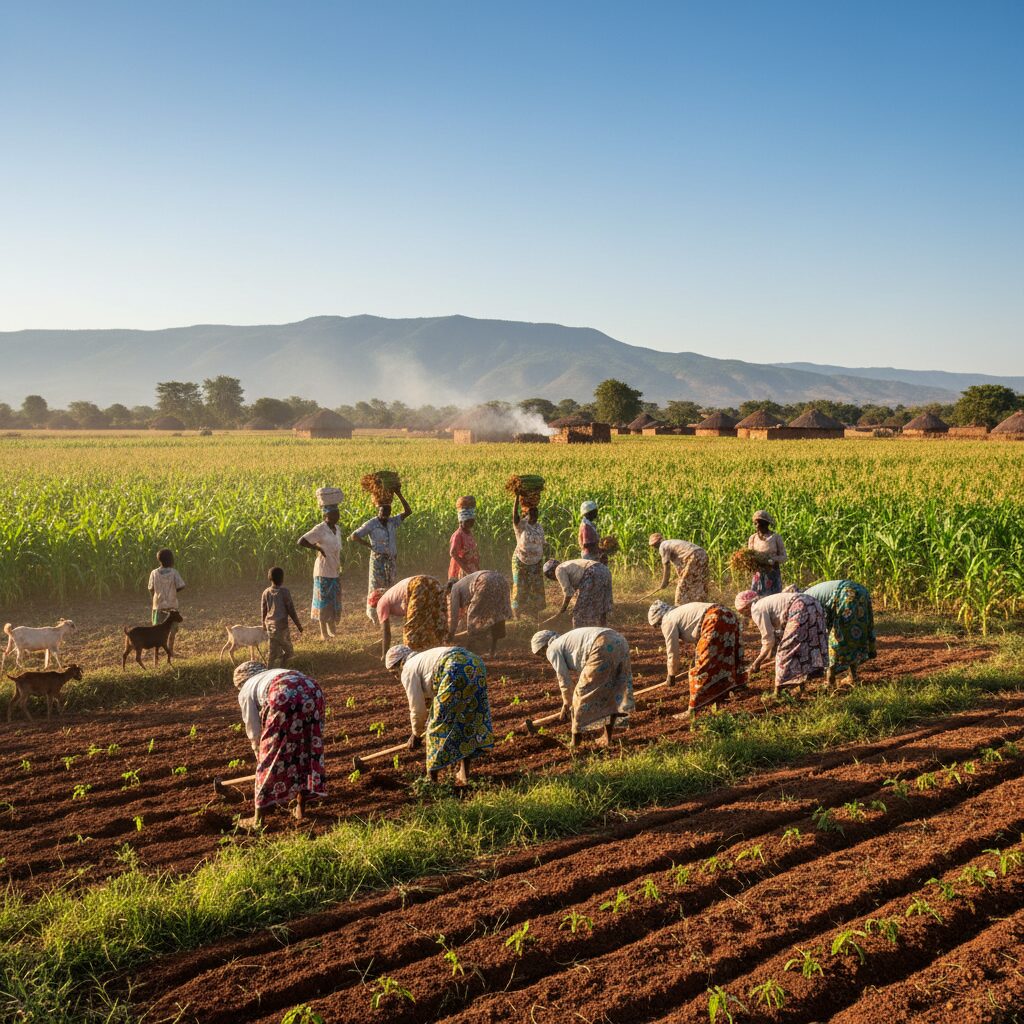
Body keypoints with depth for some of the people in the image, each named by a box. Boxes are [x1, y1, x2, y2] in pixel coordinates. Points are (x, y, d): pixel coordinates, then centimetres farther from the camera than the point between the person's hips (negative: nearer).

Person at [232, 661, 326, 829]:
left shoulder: (246, 691, 28)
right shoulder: (276, 673, 44)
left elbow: (254, 732, 26)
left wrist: (259, 754, 44)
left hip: (284, 697, -5)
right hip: (312, 691, 5)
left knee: (270, 756, 8)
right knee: (308, 747, 21)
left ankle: (258, 818, 17)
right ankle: (301, 808, 29)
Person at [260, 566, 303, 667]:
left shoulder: (266, 592, 5)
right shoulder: (284, 591, -11)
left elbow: (263, 611, 11)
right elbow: (291, 610, -8)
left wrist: (264, 625, 26)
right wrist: (298, 625, 1)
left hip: (270, 625, 6)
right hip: (281, 625, -6)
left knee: (272, 652, 12)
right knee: (289, 651, 5)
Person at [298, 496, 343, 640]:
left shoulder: (337, 529, 7)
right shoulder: (320, 529, -16)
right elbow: (301, 542, -18)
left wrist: (339, 569, 14)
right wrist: (318, 548, -16)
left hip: (335, 571, 7)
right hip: (324, 570, -7)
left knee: (335, 599, 15)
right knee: (324, 600, 1)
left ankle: (332, 628, 30)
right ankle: (324, 632, 9)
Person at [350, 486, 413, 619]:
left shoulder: (393, 522, 5)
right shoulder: (371, 524, -8)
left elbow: (408, 512, -2)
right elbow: (354, 536, -9)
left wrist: (399, 495, -8)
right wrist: (370, 546, -12)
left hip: (392, 561, 5)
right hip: (378, 560, -5)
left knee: (390, 586, 8)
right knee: (376, 587, -1)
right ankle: (373, 615, 6)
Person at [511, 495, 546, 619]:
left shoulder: (539, 527, 4)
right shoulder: (520, 525, -12)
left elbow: (542, 544, 11)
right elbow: (514, 513, -31)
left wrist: (542, 560, 11)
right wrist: (517, 496, -38)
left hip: (536, 563, 5)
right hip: (521, 562, -5)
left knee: (536, 588, 8)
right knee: (520, 588, 0)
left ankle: (535, 614, 20)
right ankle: (517, 615, 11)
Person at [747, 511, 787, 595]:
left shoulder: (776, 537, -3)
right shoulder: (752, 538, 6)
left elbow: (784, 556, 1)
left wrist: (773, 560, -18)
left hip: (773, 573, -2)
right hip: (758, 574, 2)